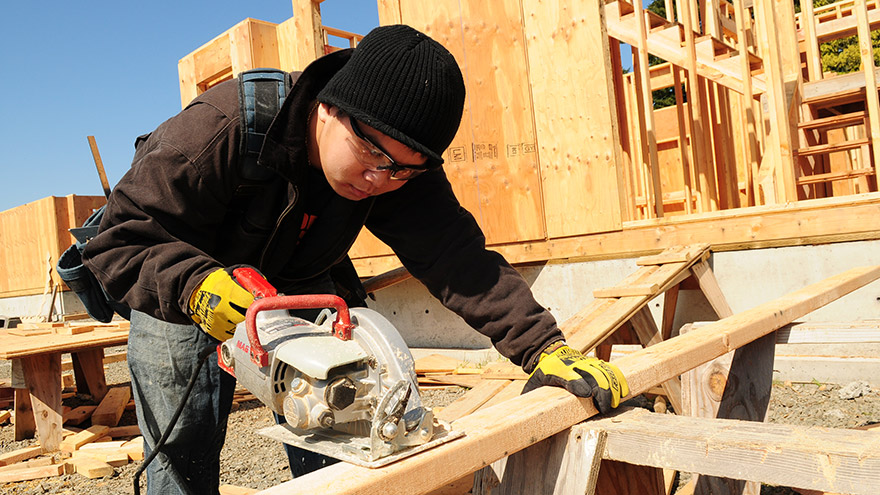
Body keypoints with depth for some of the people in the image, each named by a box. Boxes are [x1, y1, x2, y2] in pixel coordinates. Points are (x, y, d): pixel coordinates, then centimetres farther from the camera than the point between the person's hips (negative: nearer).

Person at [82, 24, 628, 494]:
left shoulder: (401, 165, -22)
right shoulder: (219, 130, -34)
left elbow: (457, 259, -28)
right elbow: (120, 237, -28)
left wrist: (544, 347, -39)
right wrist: (195, 285, -48)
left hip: (298, 288, 3)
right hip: (180, 294, -2)